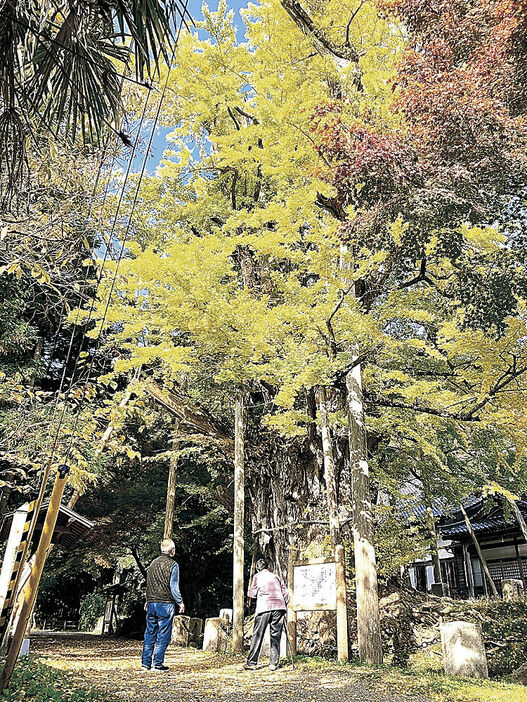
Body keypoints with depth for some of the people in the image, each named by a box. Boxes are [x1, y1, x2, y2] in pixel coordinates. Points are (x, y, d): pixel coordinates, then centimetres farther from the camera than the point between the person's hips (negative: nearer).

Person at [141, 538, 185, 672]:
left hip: (151, 604, 6)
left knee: (149, 633, 13)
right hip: (166, 604, -6)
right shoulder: (172, 564, -9)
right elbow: (173, 586, -11)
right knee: (163, 635, 3)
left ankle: (145, 663, 16)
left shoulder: (153, 563, 9)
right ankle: (157, 663, 4)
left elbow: (148, 584, 15)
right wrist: (180, 602, -1)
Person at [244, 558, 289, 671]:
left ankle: (251, 663, 0)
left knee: (257, 636, 2)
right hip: (279, 607, 3)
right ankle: (273, 663, 4)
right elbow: (286, 593, 16)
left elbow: (251, 593, 5)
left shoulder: (257, 576, 11)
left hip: (264, 608, -3)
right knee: (275, 637, 8)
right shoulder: (275, 576, 20)